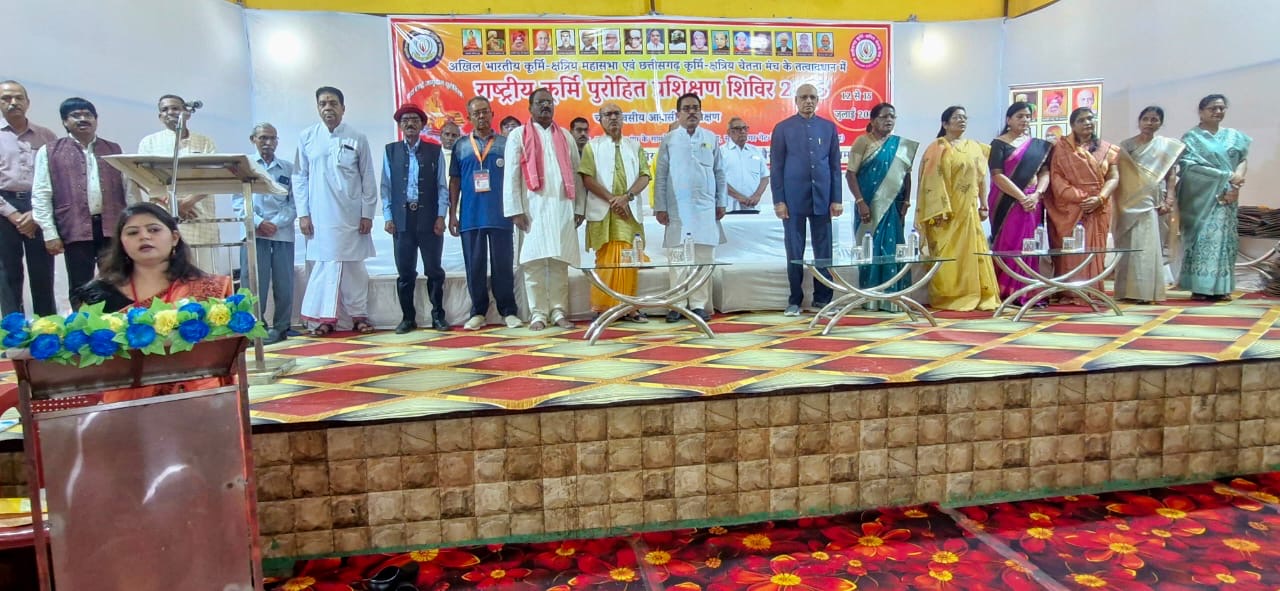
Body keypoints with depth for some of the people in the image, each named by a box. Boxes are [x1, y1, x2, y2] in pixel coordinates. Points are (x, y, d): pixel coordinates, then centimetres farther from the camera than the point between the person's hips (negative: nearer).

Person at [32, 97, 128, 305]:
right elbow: (41, 195, 3)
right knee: (80, 288, 5)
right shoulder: (49, 152, 7)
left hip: (113, 227, 1)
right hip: (76, 229, -1)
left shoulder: (114, 149, 14)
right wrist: (50, 233, -5)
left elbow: (128, 188, 11)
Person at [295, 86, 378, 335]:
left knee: (354, 266, 6)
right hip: (320, 216, 0)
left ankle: (359, 316, 14)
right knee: (326, 265, 3)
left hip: (352, 215, 0)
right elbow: (300, 178, 5)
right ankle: (324, 317, 10)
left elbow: (368, 179, 2)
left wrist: (368, 213, -2)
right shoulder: (307, 137, 3)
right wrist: (303, 213, -1)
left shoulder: (358, 138, 1)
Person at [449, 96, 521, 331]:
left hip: (500, 215, -1)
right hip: (470, 215, 2)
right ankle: (478, 312, 14)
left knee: (503, 264, 1)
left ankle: (508, 311, 9)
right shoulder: (461, 147, 10)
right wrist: (452, 214, 4)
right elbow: (454, 181, 10)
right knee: (474, 265, 5)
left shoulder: (505, 144, 6)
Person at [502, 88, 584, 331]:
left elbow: (576, 173, 14)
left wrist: (579, 207, 7)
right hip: (533, 208, -2)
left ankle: (559, 311, 8)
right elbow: (511, 175, 0)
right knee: (534, 262, -4)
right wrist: (516, 210, -9)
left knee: (560, 262, 2)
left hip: (562, 207, 3)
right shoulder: (518, 135, 8)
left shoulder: (565, 136, 18)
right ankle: (538, 313, 2)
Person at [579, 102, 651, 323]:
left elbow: (644, 176, 5)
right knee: (606, 261, -5)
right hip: (603, 211, -2)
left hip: (630, 211, 2)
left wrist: (626, 196, -12)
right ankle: (602, 307, -1)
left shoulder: (635, 146, 15)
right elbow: (587, 178, -3)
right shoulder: (592, 146, 9)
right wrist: (612, 199, -13)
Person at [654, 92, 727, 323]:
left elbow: (719, 172, 12)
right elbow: (661, 175, 3)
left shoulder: (711, 138, 10)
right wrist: (660, 207, -2)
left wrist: (721, 202, 6)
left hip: (705, 207, 1)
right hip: (677, 208, -1)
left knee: (704, 256, 0)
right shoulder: (669, 139, 5)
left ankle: (699, 304, 6)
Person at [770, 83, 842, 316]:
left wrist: (837, 199, 2)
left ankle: (823, 298, 14)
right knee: (795, 252, 3)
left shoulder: (829, 127, 9)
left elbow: (835, 165, 8)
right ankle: (795, 300, 11)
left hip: (822, 198, 2)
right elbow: (776, 168, 1)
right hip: (793, 199, -2)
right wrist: (778, 200, -6)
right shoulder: (783, 128, 3)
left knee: (824, 251, 5)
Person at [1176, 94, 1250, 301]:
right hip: (1202, 197, -5)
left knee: (1224, 238, 3)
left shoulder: (1233, 136, 16)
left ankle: (1220, 287, 6)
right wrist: (1225, 177, -15)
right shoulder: (1191, 137, 1)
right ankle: (1200, 287, -7)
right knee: (1202, 237, -8)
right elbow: (1190, 166, -10)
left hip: (1227, 195, 5)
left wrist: (1239, 174, -12)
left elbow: (1244, 159, 11)